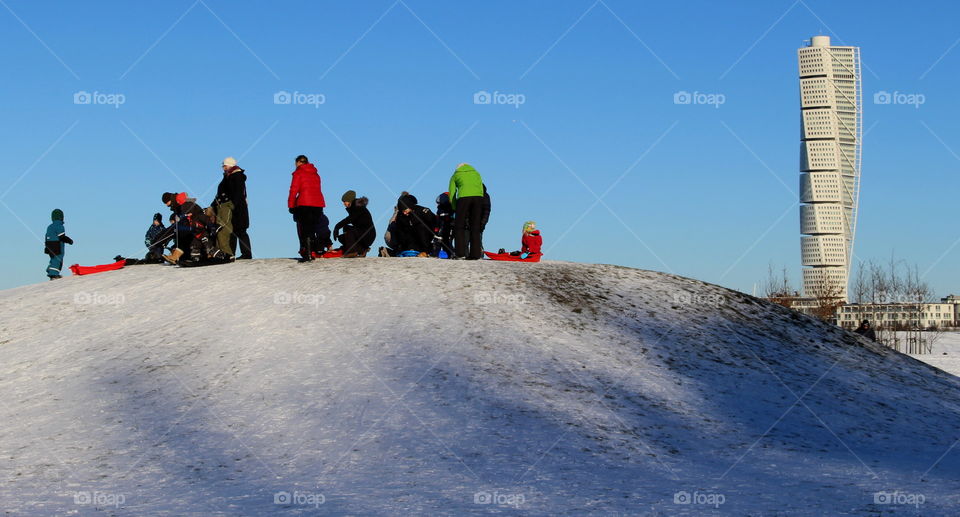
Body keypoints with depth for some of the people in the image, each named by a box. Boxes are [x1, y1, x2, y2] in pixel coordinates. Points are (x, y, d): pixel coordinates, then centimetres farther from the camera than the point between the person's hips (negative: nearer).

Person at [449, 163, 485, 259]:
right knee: (475, 227, 7)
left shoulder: (455, 175, 25)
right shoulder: (476, 173, 31)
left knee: (459, 226, 5)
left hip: (463, 197, -2)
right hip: (478, 196, 2)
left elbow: (452, 195, 18)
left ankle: (460, 253, -6)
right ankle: (475, 254, 1)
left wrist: (456, 209, 25)